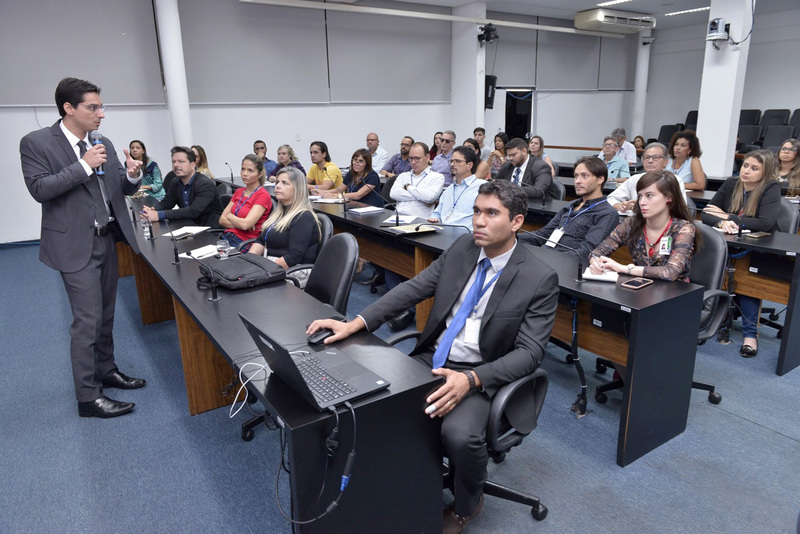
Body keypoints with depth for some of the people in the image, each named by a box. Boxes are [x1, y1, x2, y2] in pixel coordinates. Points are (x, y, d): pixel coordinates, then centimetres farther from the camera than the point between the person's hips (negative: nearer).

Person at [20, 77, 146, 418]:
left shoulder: (103, 144, 9)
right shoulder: (37, 143, -8)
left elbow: (123, 189, 11)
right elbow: (39, 189, -17)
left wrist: (132, 175, -11)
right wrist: (84, 166, -21)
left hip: (107, 240, 6)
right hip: (76, 245, -6)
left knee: (105, 315, 16)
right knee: (87, 321, -5)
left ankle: (106, 372, 32)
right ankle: (88, 397, 6)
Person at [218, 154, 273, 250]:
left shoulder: (263, 195, -6)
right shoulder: (238, 192, 17)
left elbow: (245, 224, -17)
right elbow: (222, 220, 10)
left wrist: (230, 215, 2)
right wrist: (239, 223, -8)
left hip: (244, 242, -7)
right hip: (226, 237, 7)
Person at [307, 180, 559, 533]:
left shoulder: (540, 279, -12)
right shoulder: (462, 248, 2)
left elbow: (528, 353, -14)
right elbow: (413, 289, 1)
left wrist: (471, 379, -30)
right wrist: (355, 324, -10)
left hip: (482, 375, -4)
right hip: (430, 359, 5)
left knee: (459, 434, -31)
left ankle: (466, 505, 7)